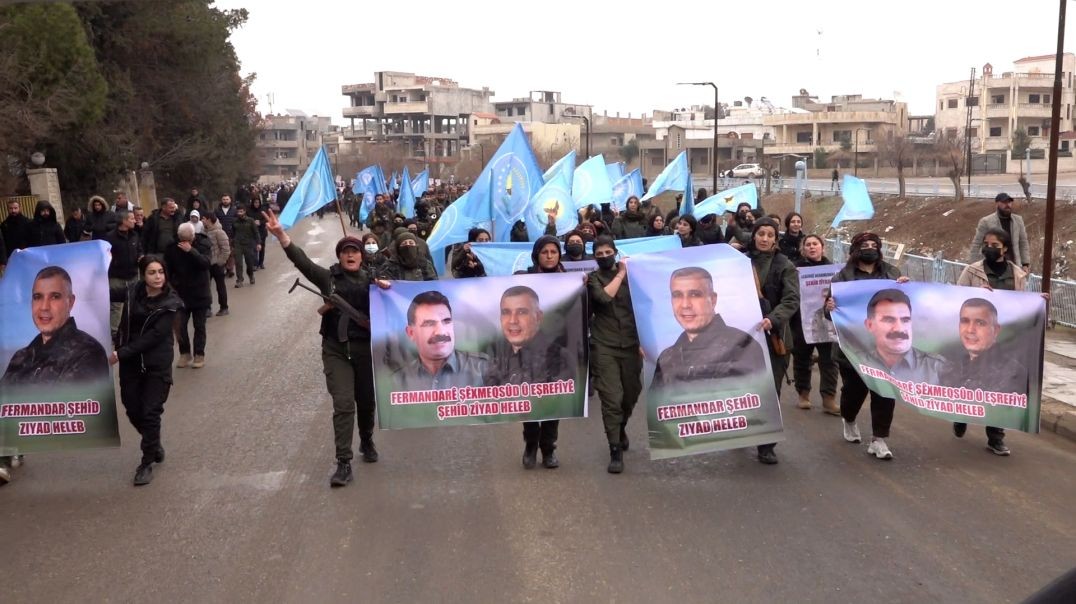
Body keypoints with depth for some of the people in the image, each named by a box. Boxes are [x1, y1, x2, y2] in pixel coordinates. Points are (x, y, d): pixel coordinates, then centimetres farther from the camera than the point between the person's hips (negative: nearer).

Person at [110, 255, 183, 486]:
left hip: (157, 364, -4)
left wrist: (121, 353, -22)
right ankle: (154, 444, 38)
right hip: (130, 362, 4)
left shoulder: (170, 303, -13)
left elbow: (154, 336, -18)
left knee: (150, 412, -2)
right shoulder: (133, 292, -2)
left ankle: (147, 462, 12)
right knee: (133, 410, 11)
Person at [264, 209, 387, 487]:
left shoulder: (370, 281, 7)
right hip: (336, 349, -2)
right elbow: (301, 260, -13)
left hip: (365, 348, 2)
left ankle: (367, 442, 42)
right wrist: (280, 234, -28)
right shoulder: (328, 277, 0)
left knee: (366, 401, 16)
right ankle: (344, 463, -9)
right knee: (343, 404, -10)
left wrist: (385, 289, -14)